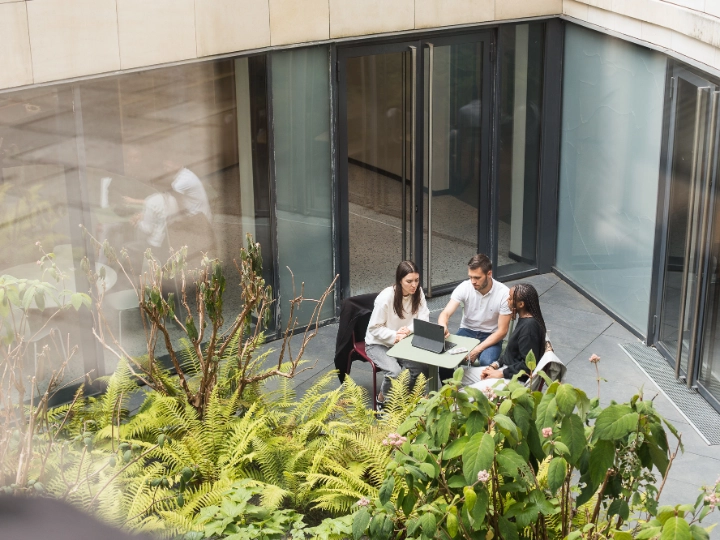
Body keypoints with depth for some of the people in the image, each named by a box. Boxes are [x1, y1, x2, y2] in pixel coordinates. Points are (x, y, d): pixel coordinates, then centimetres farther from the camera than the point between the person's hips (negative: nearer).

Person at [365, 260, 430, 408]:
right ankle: (382, 398, 2)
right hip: (378, 344, -5)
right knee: (395, 371, -30)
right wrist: (394, 336, -32)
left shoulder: (418, 292, -8)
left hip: (403, 342, 5)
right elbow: (374, 328, -17)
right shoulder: (386, 297, -23)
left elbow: (423, 319, -9)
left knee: (419, 366, -22)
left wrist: (409, 330, -29)